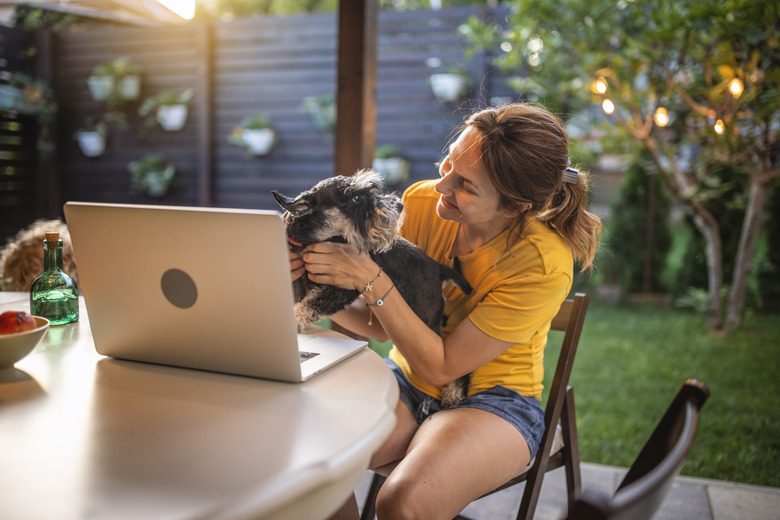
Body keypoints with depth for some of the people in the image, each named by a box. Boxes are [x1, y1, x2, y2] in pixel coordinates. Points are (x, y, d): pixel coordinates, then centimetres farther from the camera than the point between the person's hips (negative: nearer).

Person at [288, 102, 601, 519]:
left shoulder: (544, 264, -24)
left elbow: (441, 366, -22)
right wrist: (319, 292, -22)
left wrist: (370, 278, -29)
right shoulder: (422, 202, -10)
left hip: (493, 398, -3)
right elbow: (379, 323, -3)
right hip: (407, 379, 4)